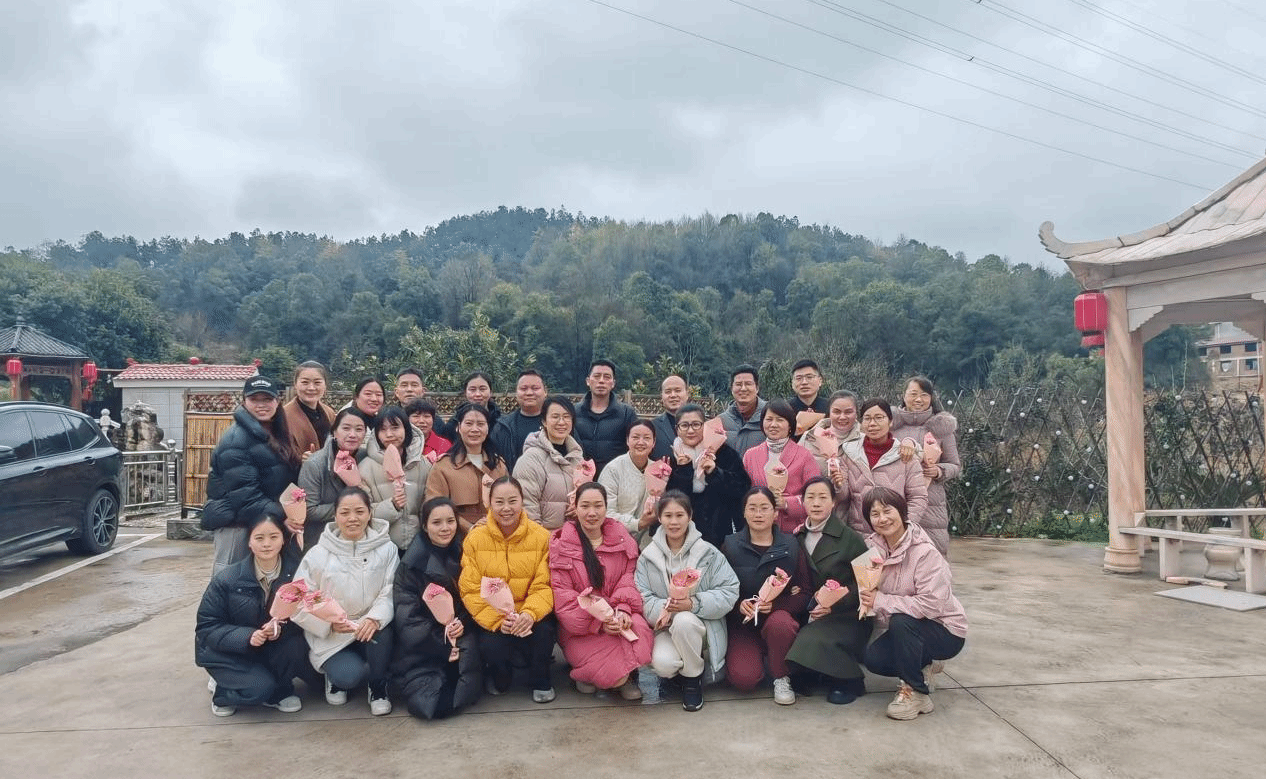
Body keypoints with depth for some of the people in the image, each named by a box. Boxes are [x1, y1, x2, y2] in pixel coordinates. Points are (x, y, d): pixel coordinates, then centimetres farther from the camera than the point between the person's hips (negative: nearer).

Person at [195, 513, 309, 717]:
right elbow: (207, 627, -12)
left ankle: (278, 692, 2)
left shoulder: (294, 572, -13)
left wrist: (281, 628, -32)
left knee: (296, 647, -29)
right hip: (230, 652, -2)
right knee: (260, 687, -26)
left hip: (273, 645, 2)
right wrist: (247, 636, -28)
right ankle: (223, 693, 9)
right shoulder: (226, 580, -16)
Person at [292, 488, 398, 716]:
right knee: (349, 676, -27)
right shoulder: (318, 554, -5)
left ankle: (378, 686, -2)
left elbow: (391, 593, -10)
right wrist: (330, 622, -21)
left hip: (371, 630, 1)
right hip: (330, 637, -1)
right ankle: (336, 675, 14)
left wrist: (375, 618, -30)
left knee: (380, 631, -34)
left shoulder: (386, 549, -5)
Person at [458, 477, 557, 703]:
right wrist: (498, 620, -22)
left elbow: (544, 586, -7)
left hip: (531, 616, 0)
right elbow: (471, 590, -7)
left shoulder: (541, 537, -4)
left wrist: (530, 613, -28)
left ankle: (541, 682, 4)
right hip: (490, 618, 0)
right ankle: (497, 679, 10)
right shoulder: (475, 539, -3)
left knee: (543, 632, -31)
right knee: (491, 645, -30)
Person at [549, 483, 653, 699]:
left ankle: (627, 677, 2)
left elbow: (629, 579, 4)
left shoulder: (622, 539, 7)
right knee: (611, 673, -24)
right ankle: (585, 673, 12)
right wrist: (599, 621, -19)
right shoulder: (560, 545, -3)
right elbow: (563, 595, -9)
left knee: (640, 631, -30)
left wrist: (623, 610, -16)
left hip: (617, 618, 3)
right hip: (580, 628, -3)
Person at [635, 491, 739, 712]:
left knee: (683, 621, -36)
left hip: (701, 625, -1)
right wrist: (663, 608, -28)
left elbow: (729, 592, -9)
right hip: (666, 628, 1)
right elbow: (642, 597, -7)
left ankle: (693, 677, -6)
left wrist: (694, 604, -24)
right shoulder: (648, 556, 1)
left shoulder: (708, 553, -3)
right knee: (663, 663, -31)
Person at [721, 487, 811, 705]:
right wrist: (739, 605, -20)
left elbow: (804, 594, -3)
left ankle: (782, 678, -8)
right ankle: (759, 656, 14)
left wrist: (775, 604, -20)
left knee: (779, 622, -37)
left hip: (780, 615, 0)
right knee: (743, 678, -24)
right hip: (743, 624, 0)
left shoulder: (791, 545, 1)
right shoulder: (730, 546, 2)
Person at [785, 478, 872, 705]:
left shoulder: (850, 538, -6)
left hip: (846, 616, -5)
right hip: (811, 615, 5)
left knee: (813, 641, -30)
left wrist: (834, 605, -18)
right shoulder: (798, 538, 9)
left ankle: (850, 679, -3)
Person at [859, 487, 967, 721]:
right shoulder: (872, 546, -6)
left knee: (901, 621, -33)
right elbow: (867, 590, -5)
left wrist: (881, 601, -31)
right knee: (874, 659, -16)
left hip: (946, 631, -6)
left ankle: (917, 692, -14)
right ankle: (923, 665, 13)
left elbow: (932, 604, -33)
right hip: (906, 631, 6)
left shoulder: (925, 552, -25)